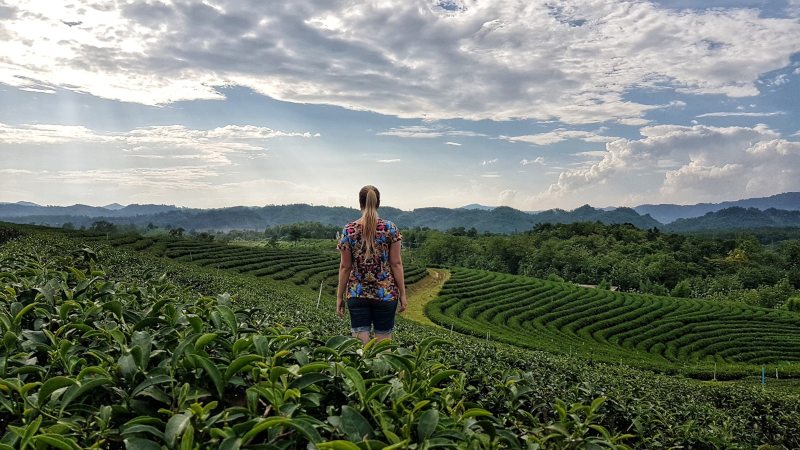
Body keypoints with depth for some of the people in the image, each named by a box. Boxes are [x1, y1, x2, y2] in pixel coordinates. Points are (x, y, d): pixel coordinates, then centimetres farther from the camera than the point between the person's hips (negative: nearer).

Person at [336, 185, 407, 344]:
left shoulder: (349, 230, -3)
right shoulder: (390, 228, -5)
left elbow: (345, 267, -1)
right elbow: (396, 263, -5)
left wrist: (340, 296, 7)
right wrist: (402, 293, 2)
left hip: (357, 294, 1)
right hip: (386, 294, 0)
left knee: (360, 342, 5)